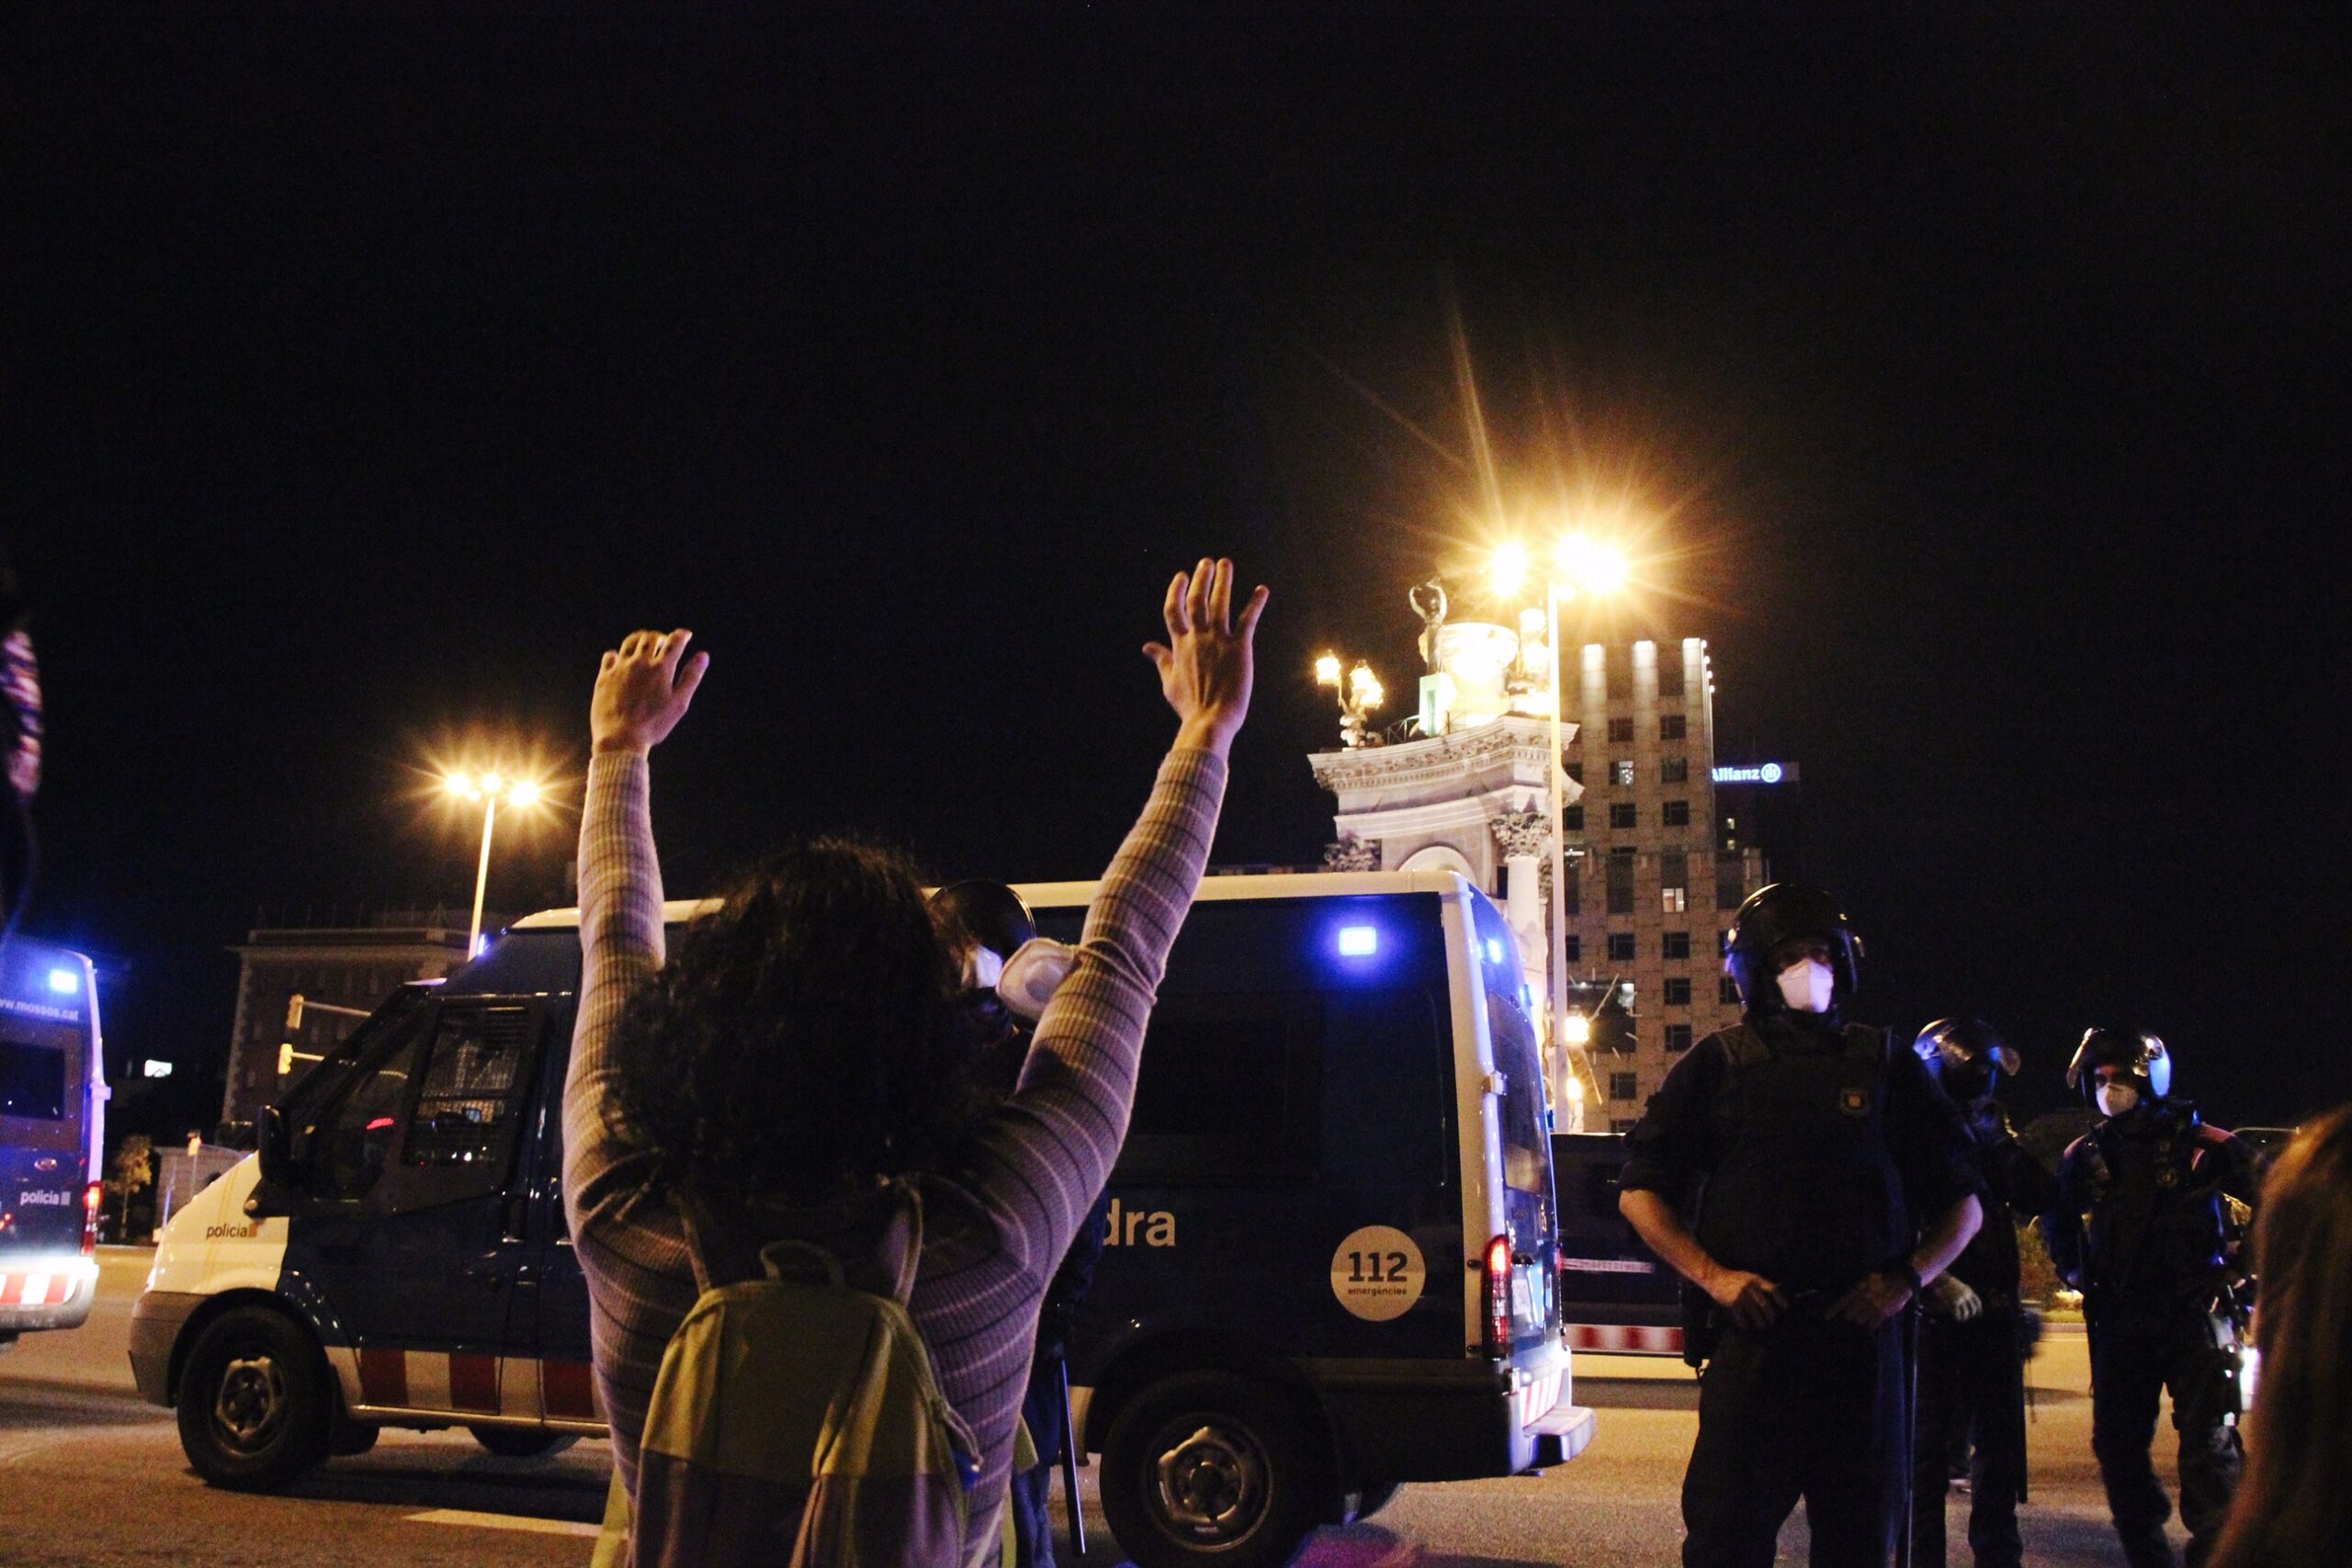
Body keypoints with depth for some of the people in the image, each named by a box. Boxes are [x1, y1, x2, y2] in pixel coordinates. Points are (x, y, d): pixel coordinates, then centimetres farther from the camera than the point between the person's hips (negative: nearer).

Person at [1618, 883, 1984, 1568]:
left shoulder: (1886, 1066, 11)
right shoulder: (1718, 1065, 6)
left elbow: (1961, 1202, 15)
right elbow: (1640, 1190, 7)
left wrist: (1908, 1279, -2)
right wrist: (1713, 1275, -6)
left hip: (1861, 1334, 2)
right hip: (1752, 1332, -2)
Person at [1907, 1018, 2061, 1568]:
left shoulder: (1987, 1140, 14)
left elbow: (2040, 1198, 4)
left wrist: (2002, 1144, -5)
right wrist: (1939, 1281, -22)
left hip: (1992, 1313, 6)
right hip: (1936, 1316, -6)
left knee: (2000, 1441, 12)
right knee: (1932, 1442, -2)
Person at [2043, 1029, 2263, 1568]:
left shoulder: (2202, 1145, -5)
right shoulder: (2085, 1155, 9)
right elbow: (2057, 1218, 25)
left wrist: (2241, 1268, -6)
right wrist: (2074, 1269, 12)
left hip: (2193, 1314, -5)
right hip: (2119, 1318, 5)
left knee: (2209, 1443, -6)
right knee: (2117, 1444, 7)